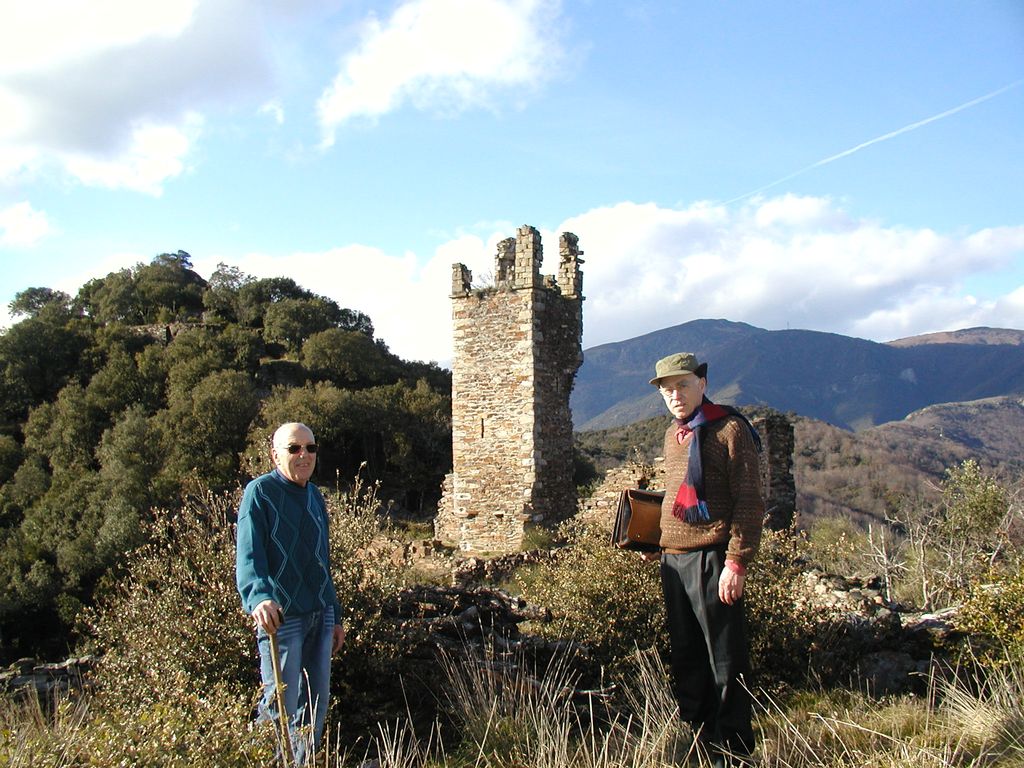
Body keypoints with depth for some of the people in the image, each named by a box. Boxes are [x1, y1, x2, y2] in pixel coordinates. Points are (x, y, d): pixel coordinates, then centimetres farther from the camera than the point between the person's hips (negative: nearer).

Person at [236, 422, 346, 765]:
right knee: (280, 709, -2)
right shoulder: (260, 492, -8)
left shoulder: (315, 497, 14)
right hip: (281, 617, -7)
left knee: (316, 704, 14)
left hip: (320, 616, 7)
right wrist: (259, 598, -39)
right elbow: (248, 554, -21)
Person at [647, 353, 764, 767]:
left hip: (711, 560, -8)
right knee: (686, 660, 14)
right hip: (673, 562, 8)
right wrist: (657, 542, 17)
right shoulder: (672, 434, 16)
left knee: (726, 663, 1)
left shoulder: (730, 429, -8)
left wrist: (736, 563, -16)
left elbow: (749, 502, -11)